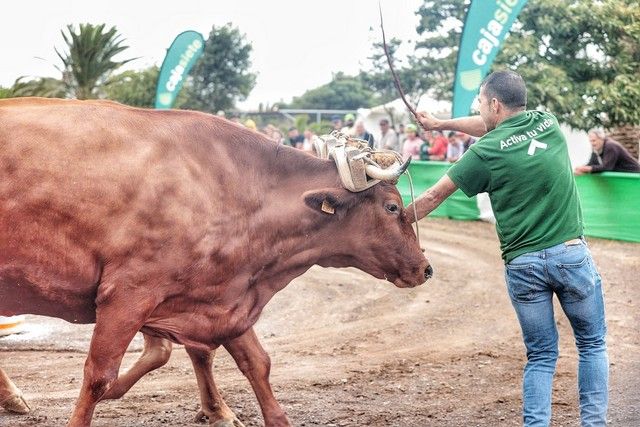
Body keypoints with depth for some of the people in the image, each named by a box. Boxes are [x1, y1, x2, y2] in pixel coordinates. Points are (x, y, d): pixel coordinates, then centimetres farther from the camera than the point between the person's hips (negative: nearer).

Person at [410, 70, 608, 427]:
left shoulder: (486, 152, -5)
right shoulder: (548, 123, 5)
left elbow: (434, 197, 3)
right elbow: (494, 127, 24)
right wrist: (440, 124, 28)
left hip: (523, 263, -1)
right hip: (572, 254, 1)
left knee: (541, 356, 11)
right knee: (592, 344, 15)